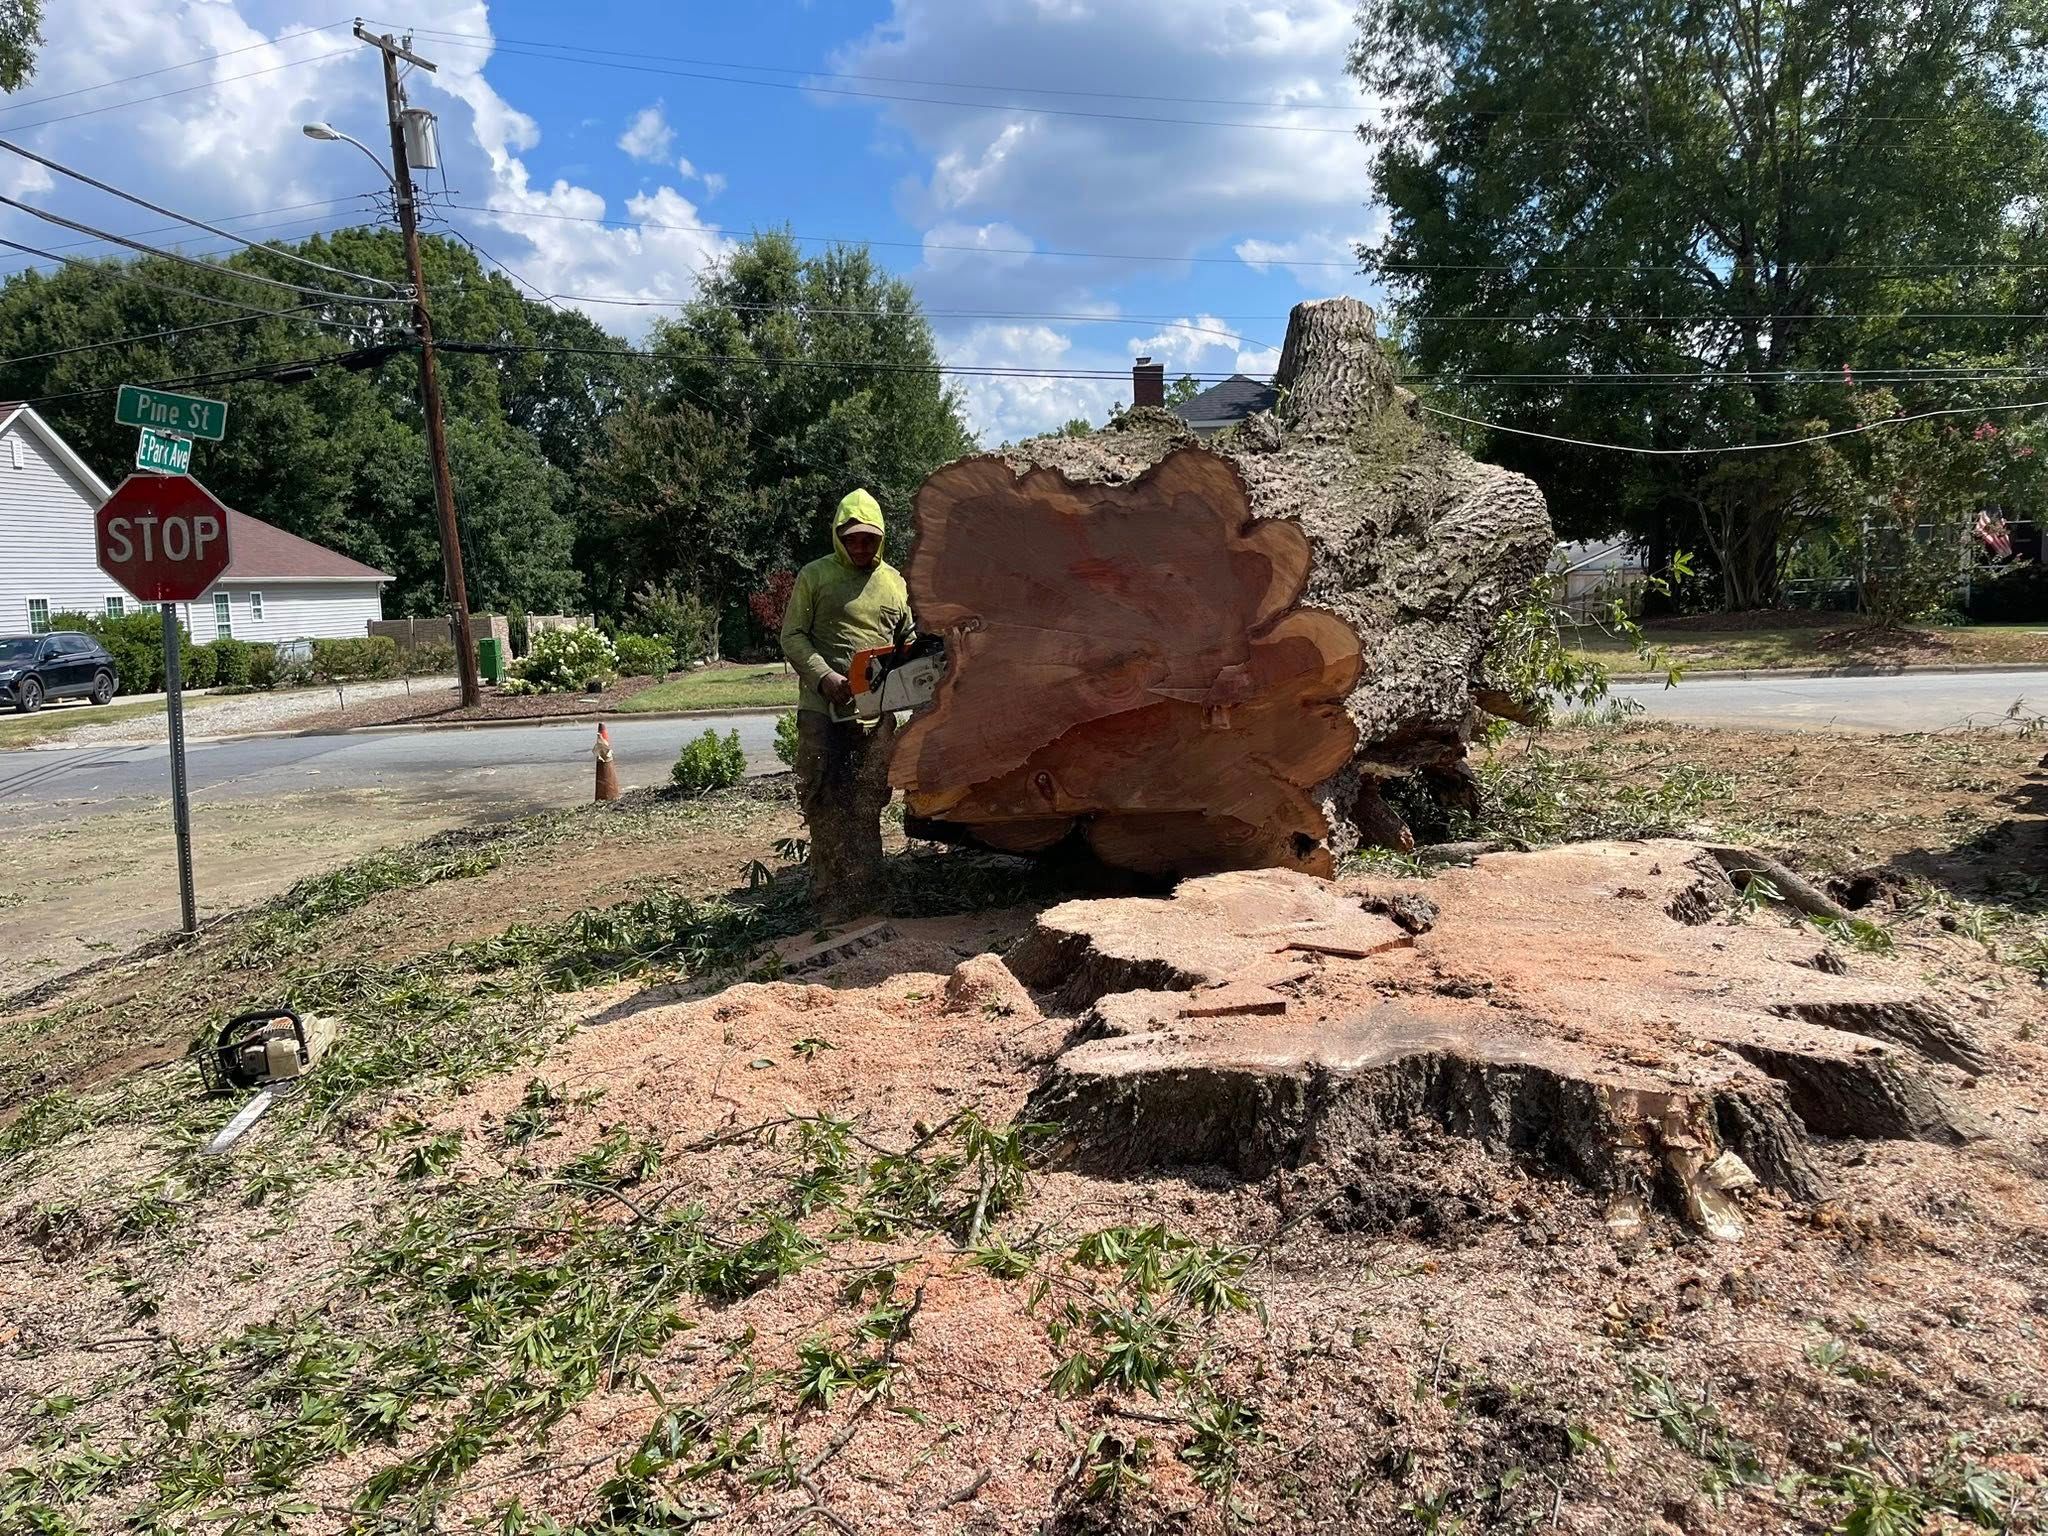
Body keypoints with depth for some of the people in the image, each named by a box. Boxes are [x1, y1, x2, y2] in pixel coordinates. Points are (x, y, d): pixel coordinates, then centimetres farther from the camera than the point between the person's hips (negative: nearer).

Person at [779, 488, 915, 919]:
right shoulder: (814, 576, 3)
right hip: (822, 709, -3)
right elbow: (792, 636, -2)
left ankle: (865, 892, 13)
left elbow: (907, 638, 21)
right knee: (825, 803, -2)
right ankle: (831, 898, 2)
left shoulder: (894, 582, 14)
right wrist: (824, 677, -16)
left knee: (868, 804, 7)